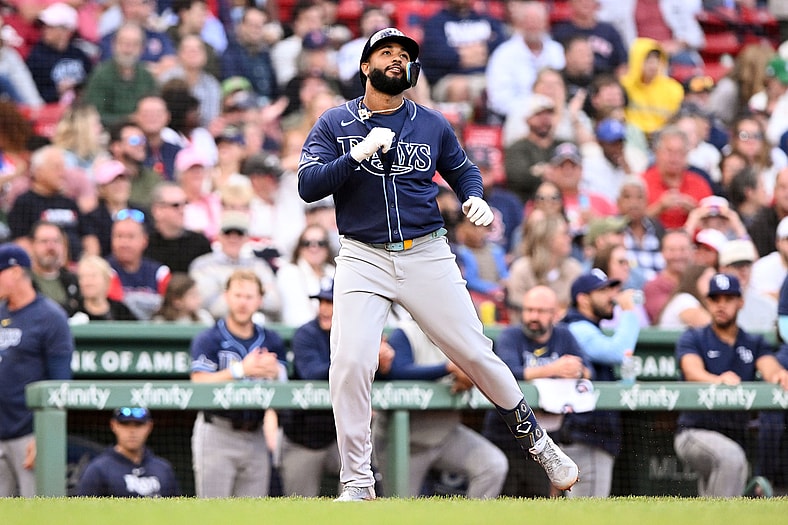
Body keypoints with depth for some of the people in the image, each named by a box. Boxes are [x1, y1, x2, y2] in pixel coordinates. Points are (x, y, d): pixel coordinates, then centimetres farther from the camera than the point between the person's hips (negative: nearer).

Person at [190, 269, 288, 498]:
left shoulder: (272, 341, 12)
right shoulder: (208, 340, -1)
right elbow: (200, 384, -15)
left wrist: (273, 373, -18)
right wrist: (242, 370, -22)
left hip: (255, 435, 4)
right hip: (217, 433, -4)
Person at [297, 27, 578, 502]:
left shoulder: (432, 124, 8)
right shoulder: (335, 124, 3)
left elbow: (463, 170, 23)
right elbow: (308, 186, -8)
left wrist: (475, 197, 0)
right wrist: (359, 154, -20)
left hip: (427, 256, 1)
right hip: (363, 260, -1)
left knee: (476, 353, 0)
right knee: (349, 364, -14)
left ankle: (535, 440, 21)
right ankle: (357, 483, -3)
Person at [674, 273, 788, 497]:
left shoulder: (754, 344, 12)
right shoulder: (693, 339, 1)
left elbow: (770, 368, -9)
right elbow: (693, 371, -19)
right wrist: (719, 380, -42)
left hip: (736, 439, 5)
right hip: (695, 434, -5)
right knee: (731, 457, -35)